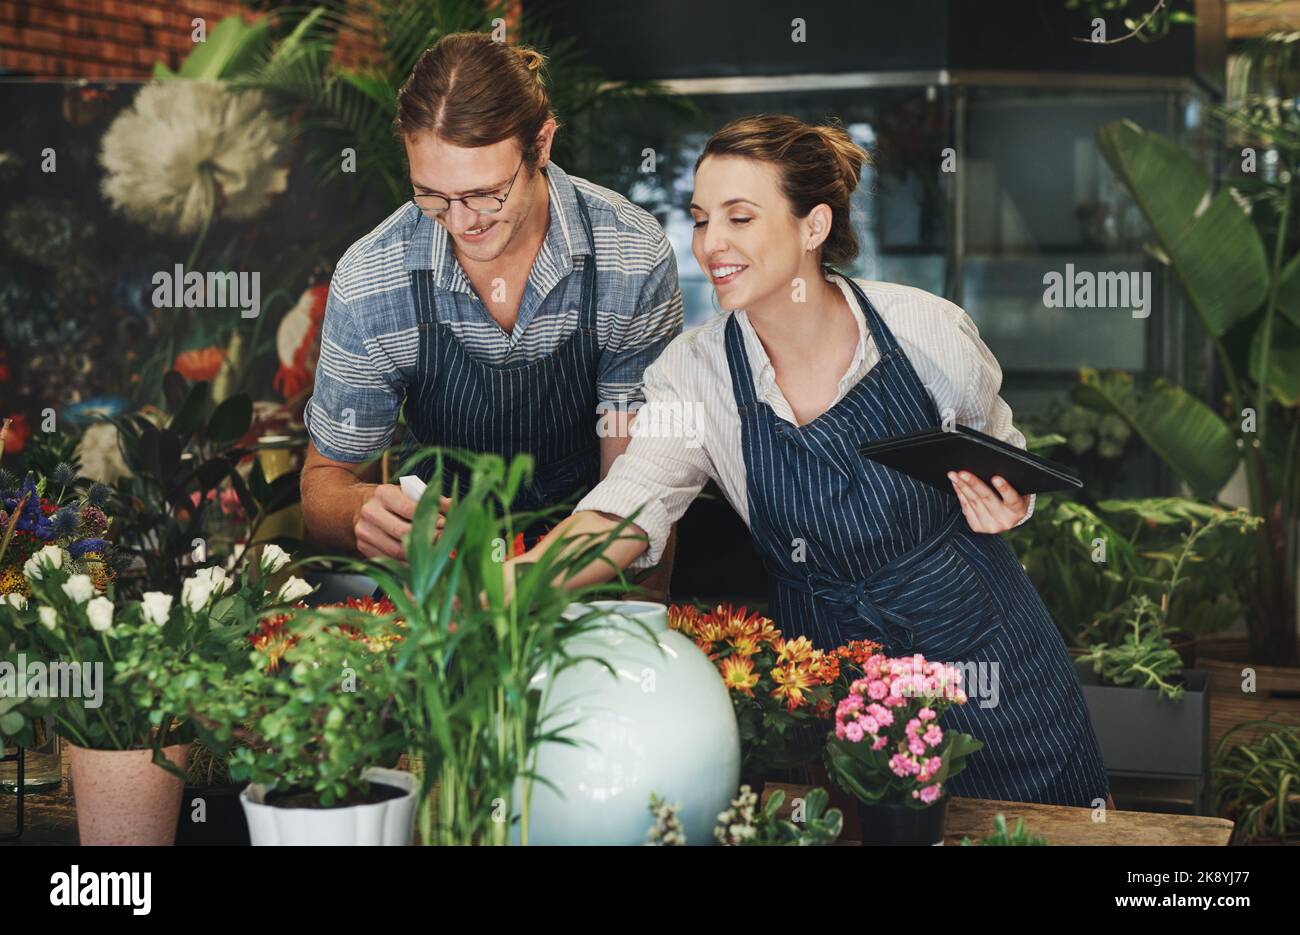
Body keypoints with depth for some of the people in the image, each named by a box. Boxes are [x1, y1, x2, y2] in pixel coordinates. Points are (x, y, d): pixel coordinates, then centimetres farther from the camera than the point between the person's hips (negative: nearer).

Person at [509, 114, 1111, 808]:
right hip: (827, 662, 0)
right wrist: (517, 580, -46)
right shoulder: (695, 372, -13)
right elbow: (626, 512, -28)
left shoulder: (928, 329, -15)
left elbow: (997, 445, 5)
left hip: (976, 639, 0)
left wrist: (1002, 503, -18)